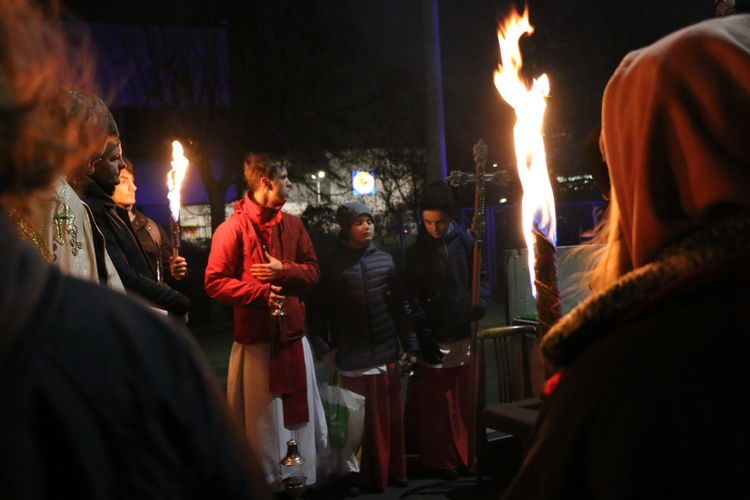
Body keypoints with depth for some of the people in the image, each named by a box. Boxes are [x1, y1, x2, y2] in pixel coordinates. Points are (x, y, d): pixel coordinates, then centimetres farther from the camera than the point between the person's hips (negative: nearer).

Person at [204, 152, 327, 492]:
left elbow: (312, 272, 12)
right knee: (263, 422, 2)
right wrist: (261, 292, -20)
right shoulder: (233, 229, -8)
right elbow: (215, 282, -12)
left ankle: (304, 479, 26)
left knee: (301, 416, 12)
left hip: (293, 335, 6)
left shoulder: (292, 225, 11)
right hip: (257, 340, -5)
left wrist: (283, 271, -7)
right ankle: (268, 483, 16)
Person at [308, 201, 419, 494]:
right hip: (349, 360, -3)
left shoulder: (385, 260, 8)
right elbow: (318, 312, 0)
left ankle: (392, 471, 25)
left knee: (389, 418, 10)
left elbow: (400, 306, 11)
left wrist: (410, 345, 10)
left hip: (386, 355, 3)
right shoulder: (331, 266, -1)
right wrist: (323, 350, -7)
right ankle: (358, 476, 16)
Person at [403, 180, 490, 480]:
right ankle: (439, 459, 19)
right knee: (434, 404, 4)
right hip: (433, 340, -2)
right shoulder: (415, 251, -4)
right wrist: (424, 336, -15)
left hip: (462, 336, 2)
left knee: (463, 401, 12)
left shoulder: (464, 242, 1)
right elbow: (411, 298, -7)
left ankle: (463, 455, 27)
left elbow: (481, 277, 8)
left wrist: (480, 304, -12)